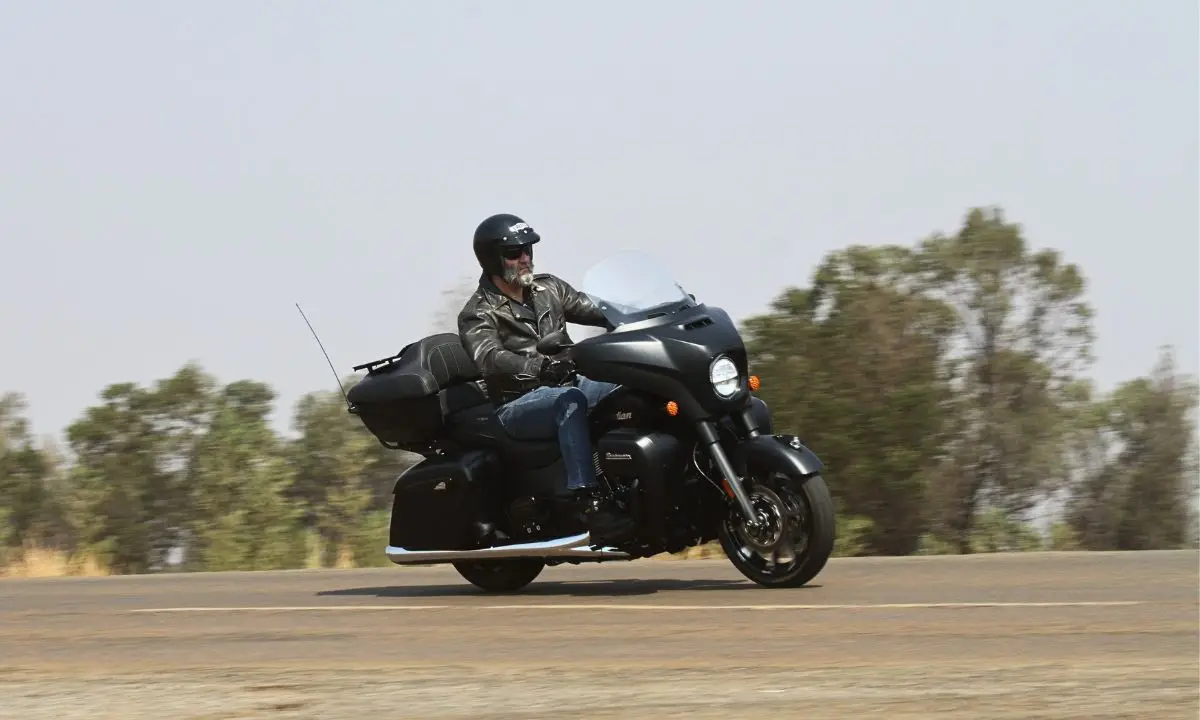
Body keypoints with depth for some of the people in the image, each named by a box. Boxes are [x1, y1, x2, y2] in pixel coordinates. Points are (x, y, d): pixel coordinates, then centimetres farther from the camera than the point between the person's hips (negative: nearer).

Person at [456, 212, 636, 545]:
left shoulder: (548, 288, 15)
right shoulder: (477, 315, -5)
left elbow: (595, 311, 8)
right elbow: (490, 359, -25)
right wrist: (538, 365, -44)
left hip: (568, 383, 6)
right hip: (518, 405, -6)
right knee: (570, 401, -38)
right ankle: (587, 503, -49)